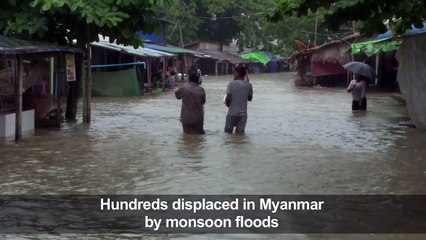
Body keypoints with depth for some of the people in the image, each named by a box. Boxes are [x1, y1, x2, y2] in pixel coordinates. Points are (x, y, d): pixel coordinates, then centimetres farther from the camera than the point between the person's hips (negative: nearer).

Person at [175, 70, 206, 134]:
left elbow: (177, 95, 5)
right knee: (199, 133, 11)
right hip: (198, 118, 2)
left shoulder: (184, 88, -13)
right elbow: (203, 101, 5)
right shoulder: (201, 90, -7)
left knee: (188, 134, 7)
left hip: (187, 118, -2)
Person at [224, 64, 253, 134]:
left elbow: (228, 98, -17)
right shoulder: (248, 85, -1)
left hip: (232, 113, -2)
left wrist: (227, 104, 3)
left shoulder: (231, 84, -10)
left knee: (227, 133, 11)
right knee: (240, 133, 8)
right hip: (243, 114, 2)